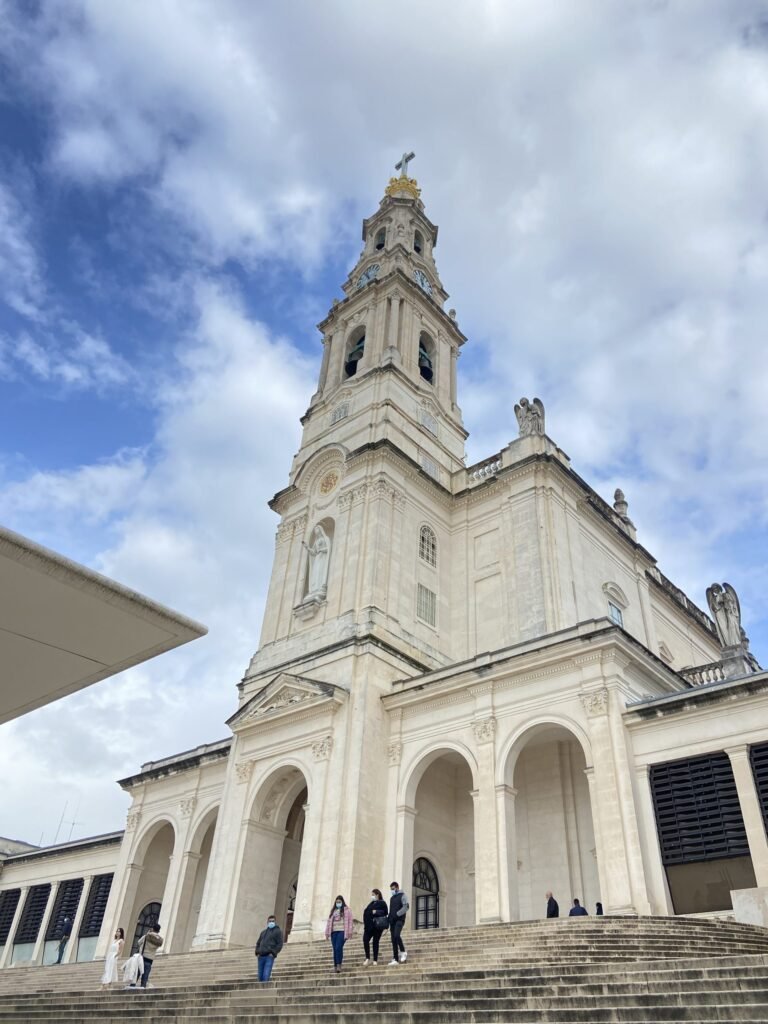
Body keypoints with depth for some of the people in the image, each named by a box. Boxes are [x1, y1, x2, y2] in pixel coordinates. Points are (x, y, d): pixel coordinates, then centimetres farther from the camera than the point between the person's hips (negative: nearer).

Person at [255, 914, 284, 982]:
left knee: (266, 975, -17)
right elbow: (258, 943, 26)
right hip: (261, 957, 6)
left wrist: (273, 953, -10)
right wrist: (257, 952, 9)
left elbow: (280, 944, -1)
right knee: (260, 976, 4)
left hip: (269, 957, -6)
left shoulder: (278, 931, 6)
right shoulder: (263, 932, 23)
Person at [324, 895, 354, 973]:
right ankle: (335, 966, 7)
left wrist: (349, 932, -9)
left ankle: (339, 965, -11)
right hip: (333, 932, 5)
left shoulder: (346, 910, 6)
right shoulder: (333, 910, 21)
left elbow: (350, 921, -1)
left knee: (338, 948, -16)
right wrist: (327, 932, 9)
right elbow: (329, 921, 16)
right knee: (335, 949, 1)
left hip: (342, 931, -5)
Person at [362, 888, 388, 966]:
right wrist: (365, 925, 12)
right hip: (369, 926, 6)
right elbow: (366, 913, 20)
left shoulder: (382, 903, 0)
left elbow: (385, 913, -9)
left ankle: (375, 960, 6)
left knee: (375, 942, -2)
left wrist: (376, 912, -20)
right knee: (365, 940, -8)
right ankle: (367, 958, 0)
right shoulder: (371, 904, 21)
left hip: (377, 925, -6)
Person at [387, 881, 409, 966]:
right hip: (392, 921, 7)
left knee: (396, 935, -25)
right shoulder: (391, 898, 22)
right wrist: (389, 919, 10)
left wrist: (397, 914, -18)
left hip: (399, 919, -7)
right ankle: (395, 959, 1)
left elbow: (406, 907, -12)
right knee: (393, 940, 1)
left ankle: (403, 952, -7)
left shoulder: (402, 896, 1)